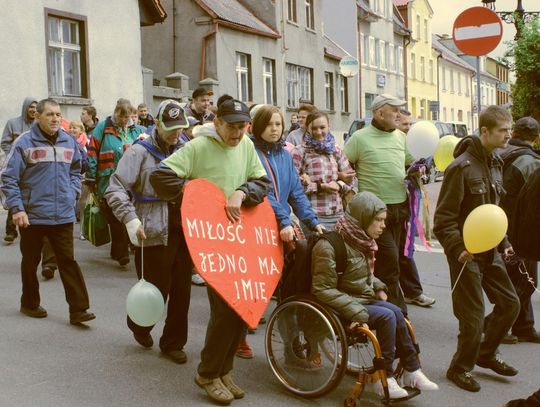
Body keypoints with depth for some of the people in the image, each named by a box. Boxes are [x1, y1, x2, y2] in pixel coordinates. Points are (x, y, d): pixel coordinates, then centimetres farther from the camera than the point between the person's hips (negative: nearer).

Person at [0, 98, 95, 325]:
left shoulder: (69, 142, 6)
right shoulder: (24, 143, -9)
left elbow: (76, 171, 21)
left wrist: (72, 193, 6)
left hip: (63, 215, 3)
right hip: (32, 215, -3)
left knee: (68, 261, 1)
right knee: (31, 262, 14)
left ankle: (78, 309, 3)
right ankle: (29, 304, 32)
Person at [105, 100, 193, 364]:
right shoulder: (140, 152, -5)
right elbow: (115, 189, -9)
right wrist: (131, 219, -19)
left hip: (184, 232, 5)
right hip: (154, 235, -5)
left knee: (182, 291, 8)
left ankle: (173, 344, 24)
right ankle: (139, 324, 34)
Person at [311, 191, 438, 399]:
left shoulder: (361, 240, 7)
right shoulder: (329, 246, -20)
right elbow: (324, 290, -22)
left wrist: (378, 287, 3)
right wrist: (357, 313, -28)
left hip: (363, 299, 8)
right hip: (342, 306, -8)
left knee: (395, 313, -15)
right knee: (387, 316, -22)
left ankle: (411, 372, -9)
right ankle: (385, 378, -13)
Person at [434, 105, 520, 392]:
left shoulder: (495, 164, 8)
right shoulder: (462, 167, -18)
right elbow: (443, 218, -19)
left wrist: (503, 243, 13)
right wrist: (458, 249, -26)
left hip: (490, 252, 8)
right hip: (466, 254, -8)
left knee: (510, 303, 12)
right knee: (473, 317, 0)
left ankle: (486, 353, 32)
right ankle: (460, 368, 22)